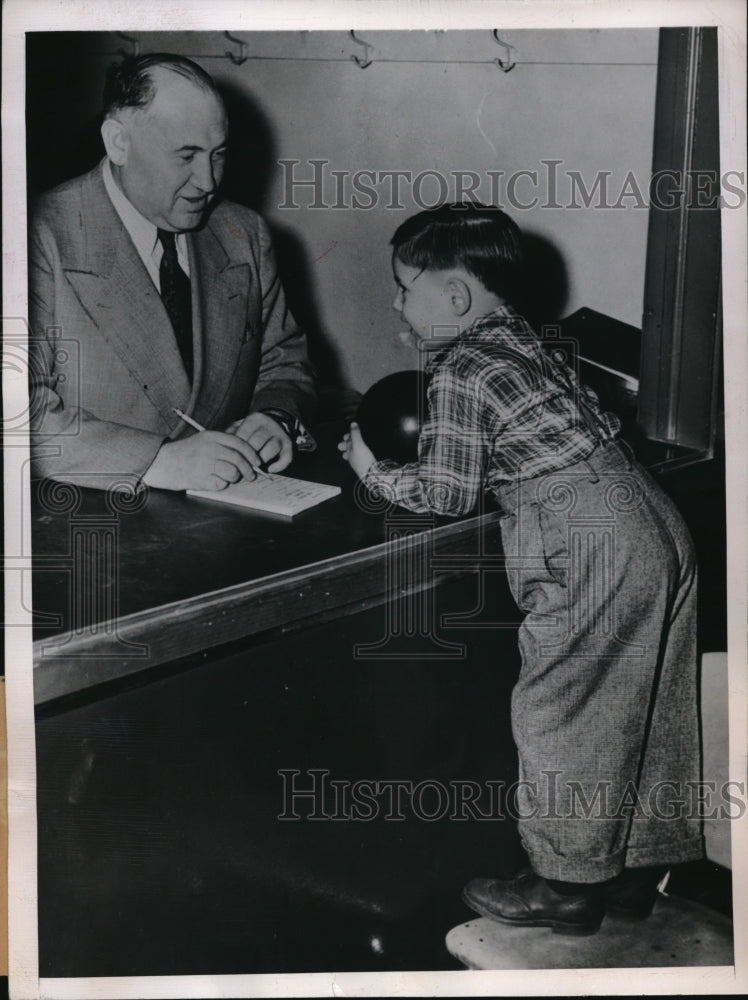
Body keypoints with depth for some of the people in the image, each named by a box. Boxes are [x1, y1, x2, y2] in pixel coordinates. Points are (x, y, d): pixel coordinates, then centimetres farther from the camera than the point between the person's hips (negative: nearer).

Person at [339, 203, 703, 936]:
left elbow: (446, 492, -10)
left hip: (590, 548, -9)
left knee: (560, 714, 4)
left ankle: (567, 884, 17)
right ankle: (635, 867, 31)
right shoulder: (519, 340, 16)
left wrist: (373, 472, 8)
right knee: (640, 710, 16)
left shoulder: (459, 373, -10)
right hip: (653, 525, 9)